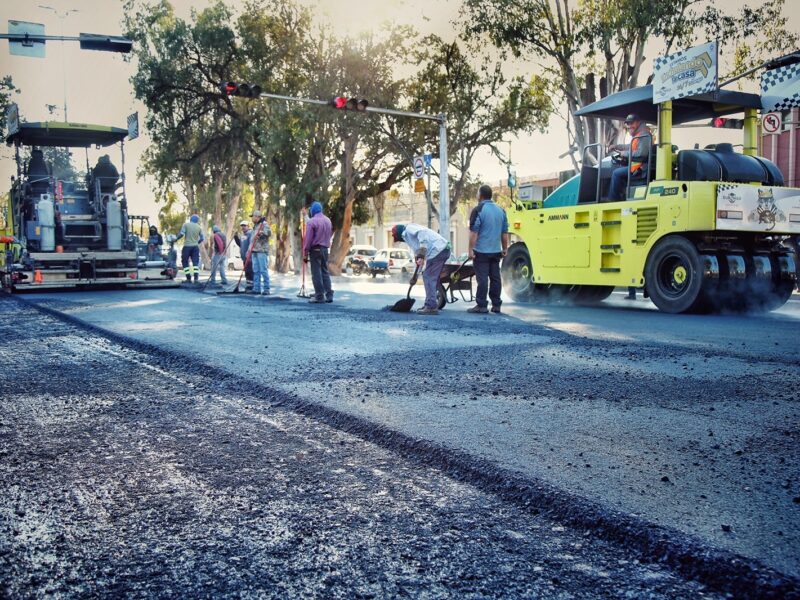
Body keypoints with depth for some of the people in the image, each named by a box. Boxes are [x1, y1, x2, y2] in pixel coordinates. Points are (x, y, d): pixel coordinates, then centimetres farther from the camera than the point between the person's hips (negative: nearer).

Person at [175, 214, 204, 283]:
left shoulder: (186, 224, -1)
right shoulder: (199, 227, 7)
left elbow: (181, 234, -12)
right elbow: (202, 238, 6)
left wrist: (176, 239, 3)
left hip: (187, 246, -2)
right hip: (195, 246, 2)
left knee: (185, 262, 7)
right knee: (195, 263, 1)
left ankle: (188, 279, 3)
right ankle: (196, 279, -9)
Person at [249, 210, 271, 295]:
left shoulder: (264, 224, -4)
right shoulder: (255, 226, 23)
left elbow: (269, 232, -22)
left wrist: (261, 233, -37)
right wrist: (249, 251, 24)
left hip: (262, 251, -9)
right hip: (254, 251, 9)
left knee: (264, 270, -9)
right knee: (256, 271, 8)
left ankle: (266, 289, -8)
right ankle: (256, 288, 12)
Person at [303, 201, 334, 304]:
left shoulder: (311, 221, -11)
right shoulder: (328, 220, 10)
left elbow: (308, 239, -12)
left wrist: (305, 253, -8)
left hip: (315, 249, -6)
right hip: (325, 249, 6)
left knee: (316, 273, -3)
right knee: (325, 272, 12)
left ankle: (319, 296, -3)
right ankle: (329, 295, 10)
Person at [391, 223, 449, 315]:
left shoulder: (408, 229, 1)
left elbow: (422, 233, -19)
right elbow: (417, 251, 32)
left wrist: (421, 256, -24)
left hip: (437, 249, -10)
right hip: (444, 249, 10)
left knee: (428, 277, -8)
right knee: (433, 278, 16)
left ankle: (431, 307, -10)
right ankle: (429, 305, 22)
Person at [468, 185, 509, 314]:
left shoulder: (478, 210, -9)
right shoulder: (501, 211, 10)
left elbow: (474, 232, -14)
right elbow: (505, 232, 13)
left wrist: (471, 249, -12)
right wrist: (505, 248, 19)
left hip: (481, 251, -6)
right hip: (496, 251, 6)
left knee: (482, 278, -5)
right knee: (495, 277, 9)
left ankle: (481, 305, -4)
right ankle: (496, 305, 12)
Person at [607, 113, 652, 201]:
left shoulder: (644, 135, -15)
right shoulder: (638, 134, 18)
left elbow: (641, 153, -28)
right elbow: (632, 147, 35)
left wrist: (625, 154, -17)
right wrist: (616, 146, 23)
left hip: (641, 168, -11)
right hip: (638, 165, 11)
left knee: (616, 173, -14)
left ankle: (612, 200, -9)